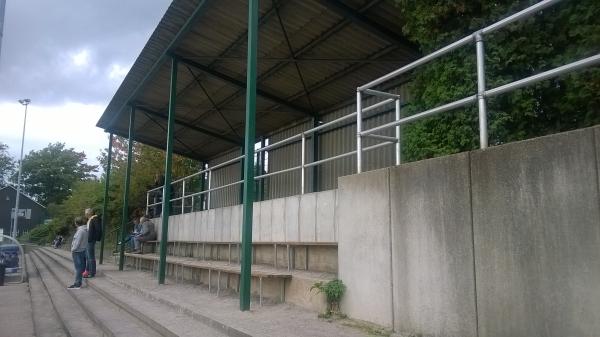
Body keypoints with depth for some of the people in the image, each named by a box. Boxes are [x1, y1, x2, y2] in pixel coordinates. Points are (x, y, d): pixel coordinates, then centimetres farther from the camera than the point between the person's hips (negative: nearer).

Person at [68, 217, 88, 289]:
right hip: (83, 250, 10)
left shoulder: (80, 231, -21)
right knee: (82, 267, 17)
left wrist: (73, 249, -10)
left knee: (78, 268, -7)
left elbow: (77, 242, -22)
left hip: (78, 251, -10)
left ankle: (77, 284, -5)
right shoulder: (85, 229, 7)